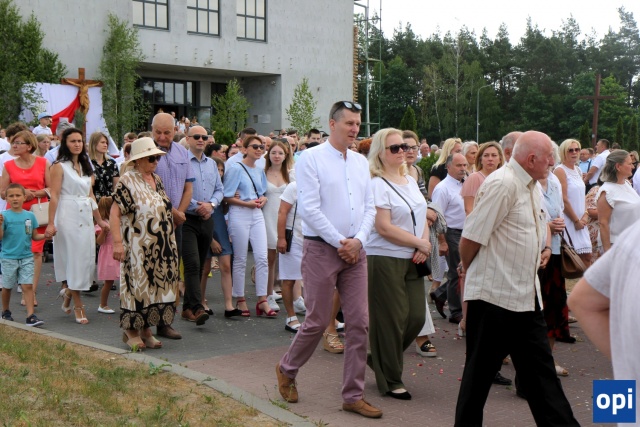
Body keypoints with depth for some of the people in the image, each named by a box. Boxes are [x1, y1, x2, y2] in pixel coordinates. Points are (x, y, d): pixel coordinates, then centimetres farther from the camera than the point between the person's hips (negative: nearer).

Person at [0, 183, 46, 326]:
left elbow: (34, 236, 10)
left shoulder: (30, 216, 3)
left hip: (26, 257, 2)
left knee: (28, 286, -6)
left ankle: (31, 316, -9)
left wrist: (45, 235, -9)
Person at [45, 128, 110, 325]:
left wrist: (99, 220, 17)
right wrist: (51, 223, -17)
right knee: (73, 259, -2)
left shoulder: (86, 166, 16)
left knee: (87, 259, 3)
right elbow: (54, 196, -11)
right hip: (68, 217, -6)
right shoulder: (59, 166, -4)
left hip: (86, 218, 6)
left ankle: (68, 292, 27)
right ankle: (78, 306, 7)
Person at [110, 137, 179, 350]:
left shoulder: (156, 180, 13)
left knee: (157, 285, 8)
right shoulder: (127, 181, -10)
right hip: (137, 247, -7)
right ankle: (131, 330, 9)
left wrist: (174, 212, 9)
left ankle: (146, 328, 18)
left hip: (161, 248, 7)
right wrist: (117, 242, -22)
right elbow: (114, 214, -15)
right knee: (137, 285, -2)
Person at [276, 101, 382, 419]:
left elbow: (370, 207, 11)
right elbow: (309, 209, -13)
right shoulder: (311, 158, -7)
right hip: (321, 249, -5)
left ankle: (353, 395, 12)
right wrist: (339, 242, -12)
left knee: (359, 323, 2)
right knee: (317, 321, 1)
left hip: (355, 250, 5)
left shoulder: (361, 162, 11)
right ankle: (287, 370, 29)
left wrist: (358, 240, -6)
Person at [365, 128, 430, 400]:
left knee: (417, 316, 6)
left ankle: (380, 359, 29)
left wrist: (424, 244, -3)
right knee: (391, 320, -1)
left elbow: (421, 217, 17)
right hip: (384, 259, -8)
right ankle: (390, 380, 14)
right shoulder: (377, 184, -11)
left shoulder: (410, 181, 14)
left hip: (411, 259, 8)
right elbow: (383, 227, -17)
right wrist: (419, 243, -11)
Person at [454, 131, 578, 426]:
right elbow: (471, 236, -18)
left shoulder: (532, 186, 11)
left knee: (539, 367, 13)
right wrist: (467, 269, -3)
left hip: (526, 294, 9)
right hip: (495, 294, -9)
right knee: (481, 368, 4)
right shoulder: (502, 184, -18)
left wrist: (540, 252, 12)